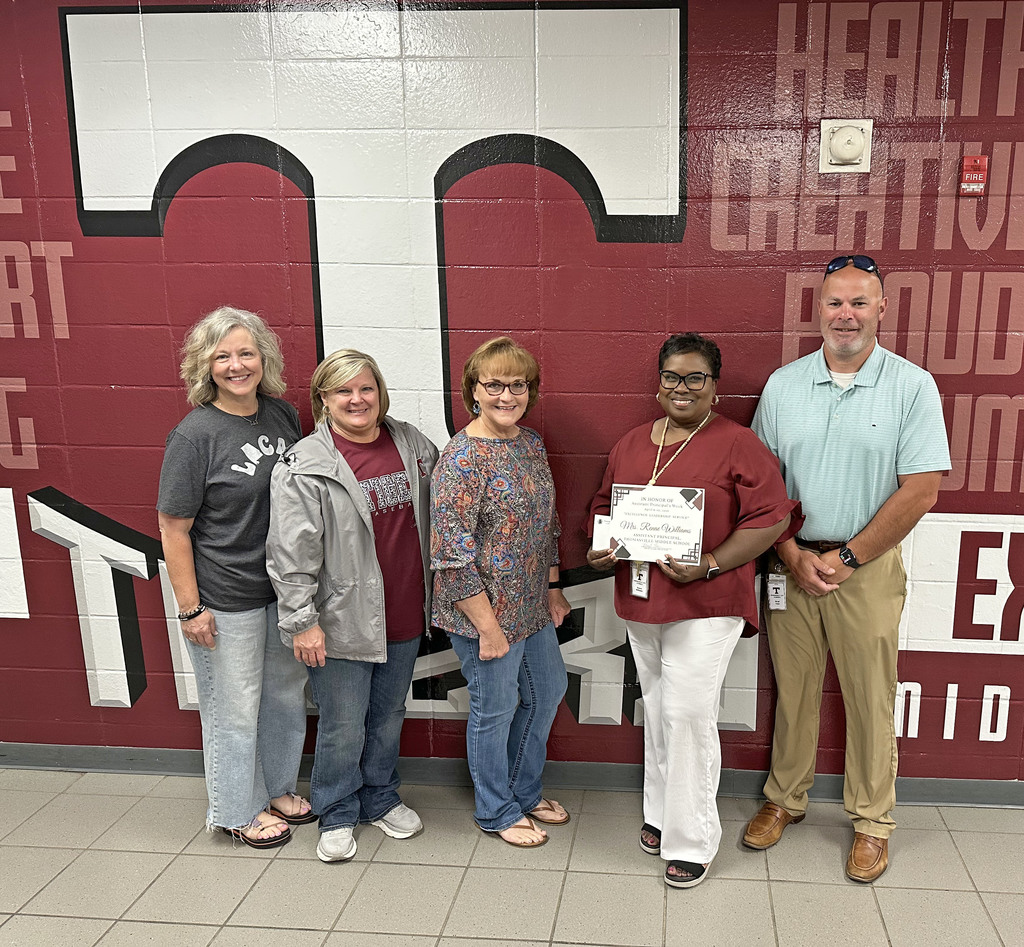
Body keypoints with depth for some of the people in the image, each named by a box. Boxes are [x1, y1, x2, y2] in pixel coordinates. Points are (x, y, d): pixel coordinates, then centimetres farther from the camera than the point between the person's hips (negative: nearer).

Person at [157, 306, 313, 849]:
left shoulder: (282, 415, 1)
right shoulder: (195, 434, -16)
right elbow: (173, 527, -13)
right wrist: (189, 608, -14)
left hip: (287, 589, 6)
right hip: (226, 600, -6)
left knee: (286, 694, 20)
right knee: (235, 710, 10)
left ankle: (278, 789, 42)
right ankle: (241, 811, 32)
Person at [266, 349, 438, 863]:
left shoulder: (412, 444, 3)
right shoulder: (303, 466, -14)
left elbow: (440, 509, 15)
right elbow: (292, 551, -14)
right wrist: (302, 620, -15)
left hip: (404, 618, 5)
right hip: (341, 622, -5)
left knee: (388, 718, 21)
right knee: (342, 728, 9)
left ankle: (381, 799, 43)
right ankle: (337, 816, 32)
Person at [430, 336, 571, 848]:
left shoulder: (532, 443, 4)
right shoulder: (461, 458, -21)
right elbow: (451, 553, -22)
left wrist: (553, 588, 14)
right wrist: (487, 627, -20)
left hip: (532, 605, 8)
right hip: (485, 612, -8)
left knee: (547, 691, 21)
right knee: (496, 707, 9)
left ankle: (525, 790, 44)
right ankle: (498, 811, 33)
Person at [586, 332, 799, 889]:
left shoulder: (737, 445, -8)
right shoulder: (631, 444, 11)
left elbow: (771, 518, -12)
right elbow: (604, 504, 19)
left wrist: (711, 565, -20)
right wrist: (601, 546, -1)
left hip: (705, 604, -6)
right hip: (640, 599, 6)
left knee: (688, 714, -5)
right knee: (657, 711, 17)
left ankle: (691, 840, 12)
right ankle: (659, 812, 34)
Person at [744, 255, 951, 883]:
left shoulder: (913, 386, -5)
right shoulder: (783, 384, 3)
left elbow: (920, 491, -10)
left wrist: (845, 558, -11)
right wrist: (793, 555, -7)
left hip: (869, 567, -2)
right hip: (793, 563, 2)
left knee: (870, 700, 8)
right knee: (793, 690, 13)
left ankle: (872, 821, 27)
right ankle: (785, 800, 31)